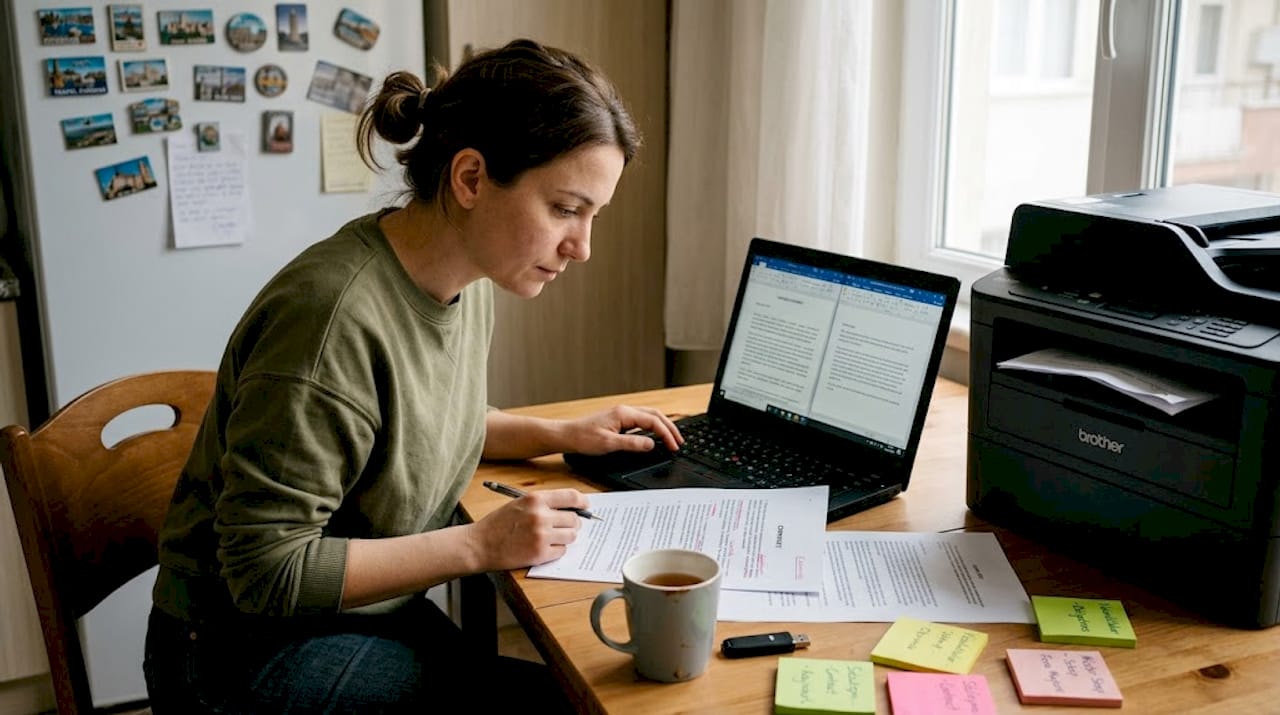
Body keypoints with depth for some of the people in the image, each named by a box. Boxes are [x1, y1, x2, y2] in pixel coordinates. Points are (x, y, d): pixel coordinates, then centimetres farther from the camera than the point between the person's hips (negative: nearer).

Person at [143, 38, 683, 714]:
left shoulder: (468, 282, -3)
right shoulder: (336, 317, -29)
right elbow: (267, 570, -25)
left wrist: (562, 435, 3)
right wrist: (482, 545, -23)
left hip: (372, 612, 8)